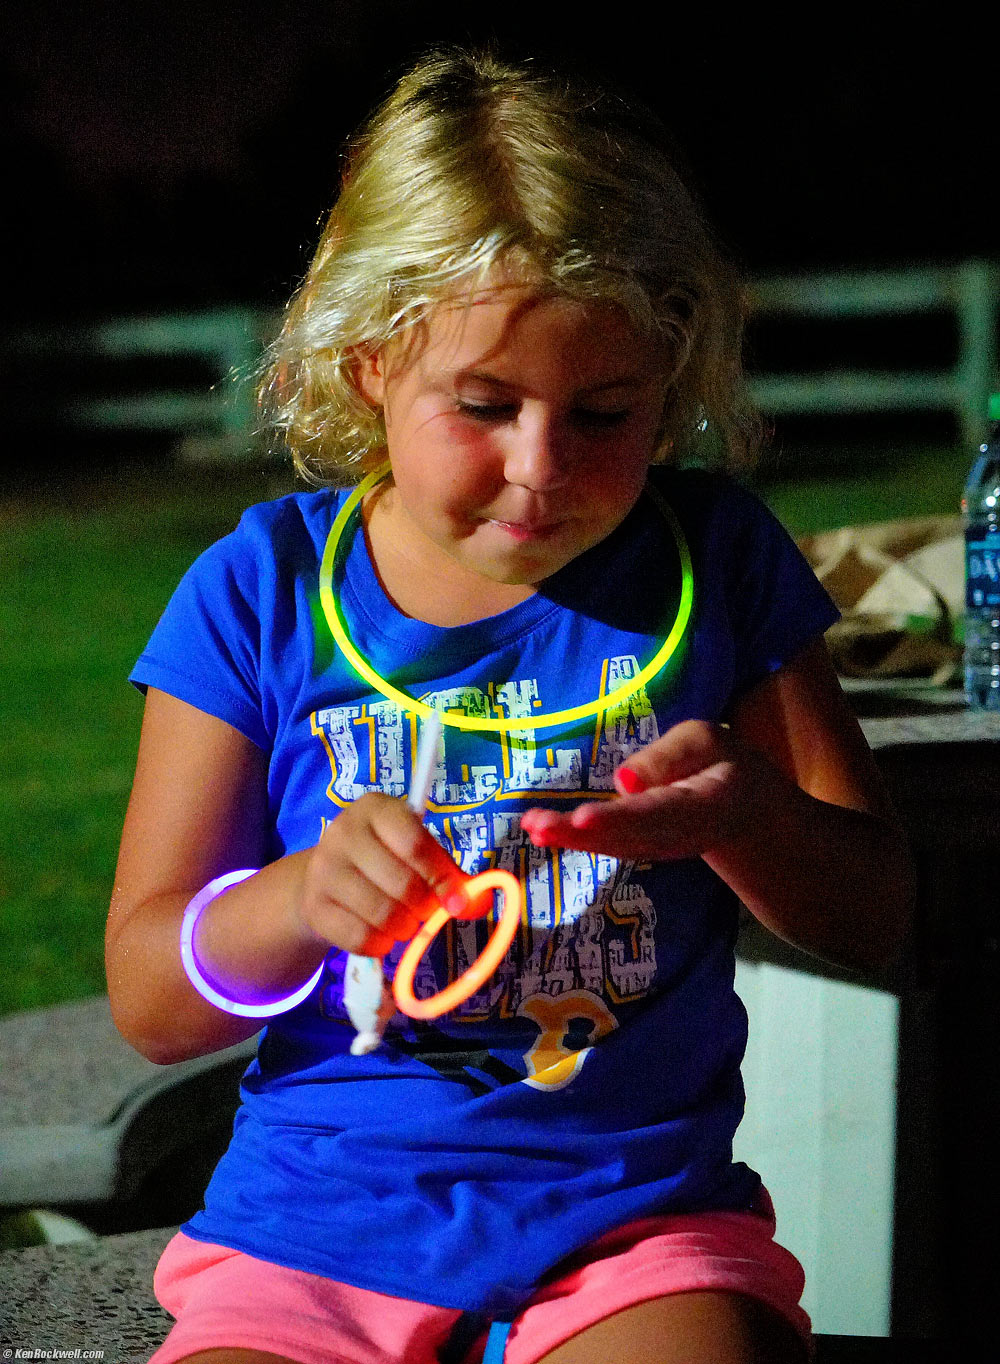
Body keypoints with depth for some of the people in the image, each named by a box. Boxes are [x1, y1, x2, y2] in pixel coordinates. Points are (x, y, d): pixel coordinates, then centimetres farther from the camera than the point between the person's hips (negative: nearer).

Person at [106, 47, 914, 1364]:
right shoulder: (262, 590, 2)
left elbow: (872, 917, 9)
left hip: (640, 1216, 0)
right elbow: (148, 999, 2)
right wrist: (295, 902, -19)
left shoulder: (715, 563, 4)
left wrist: (744, 818, -13)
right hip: (315, 1222, 0)